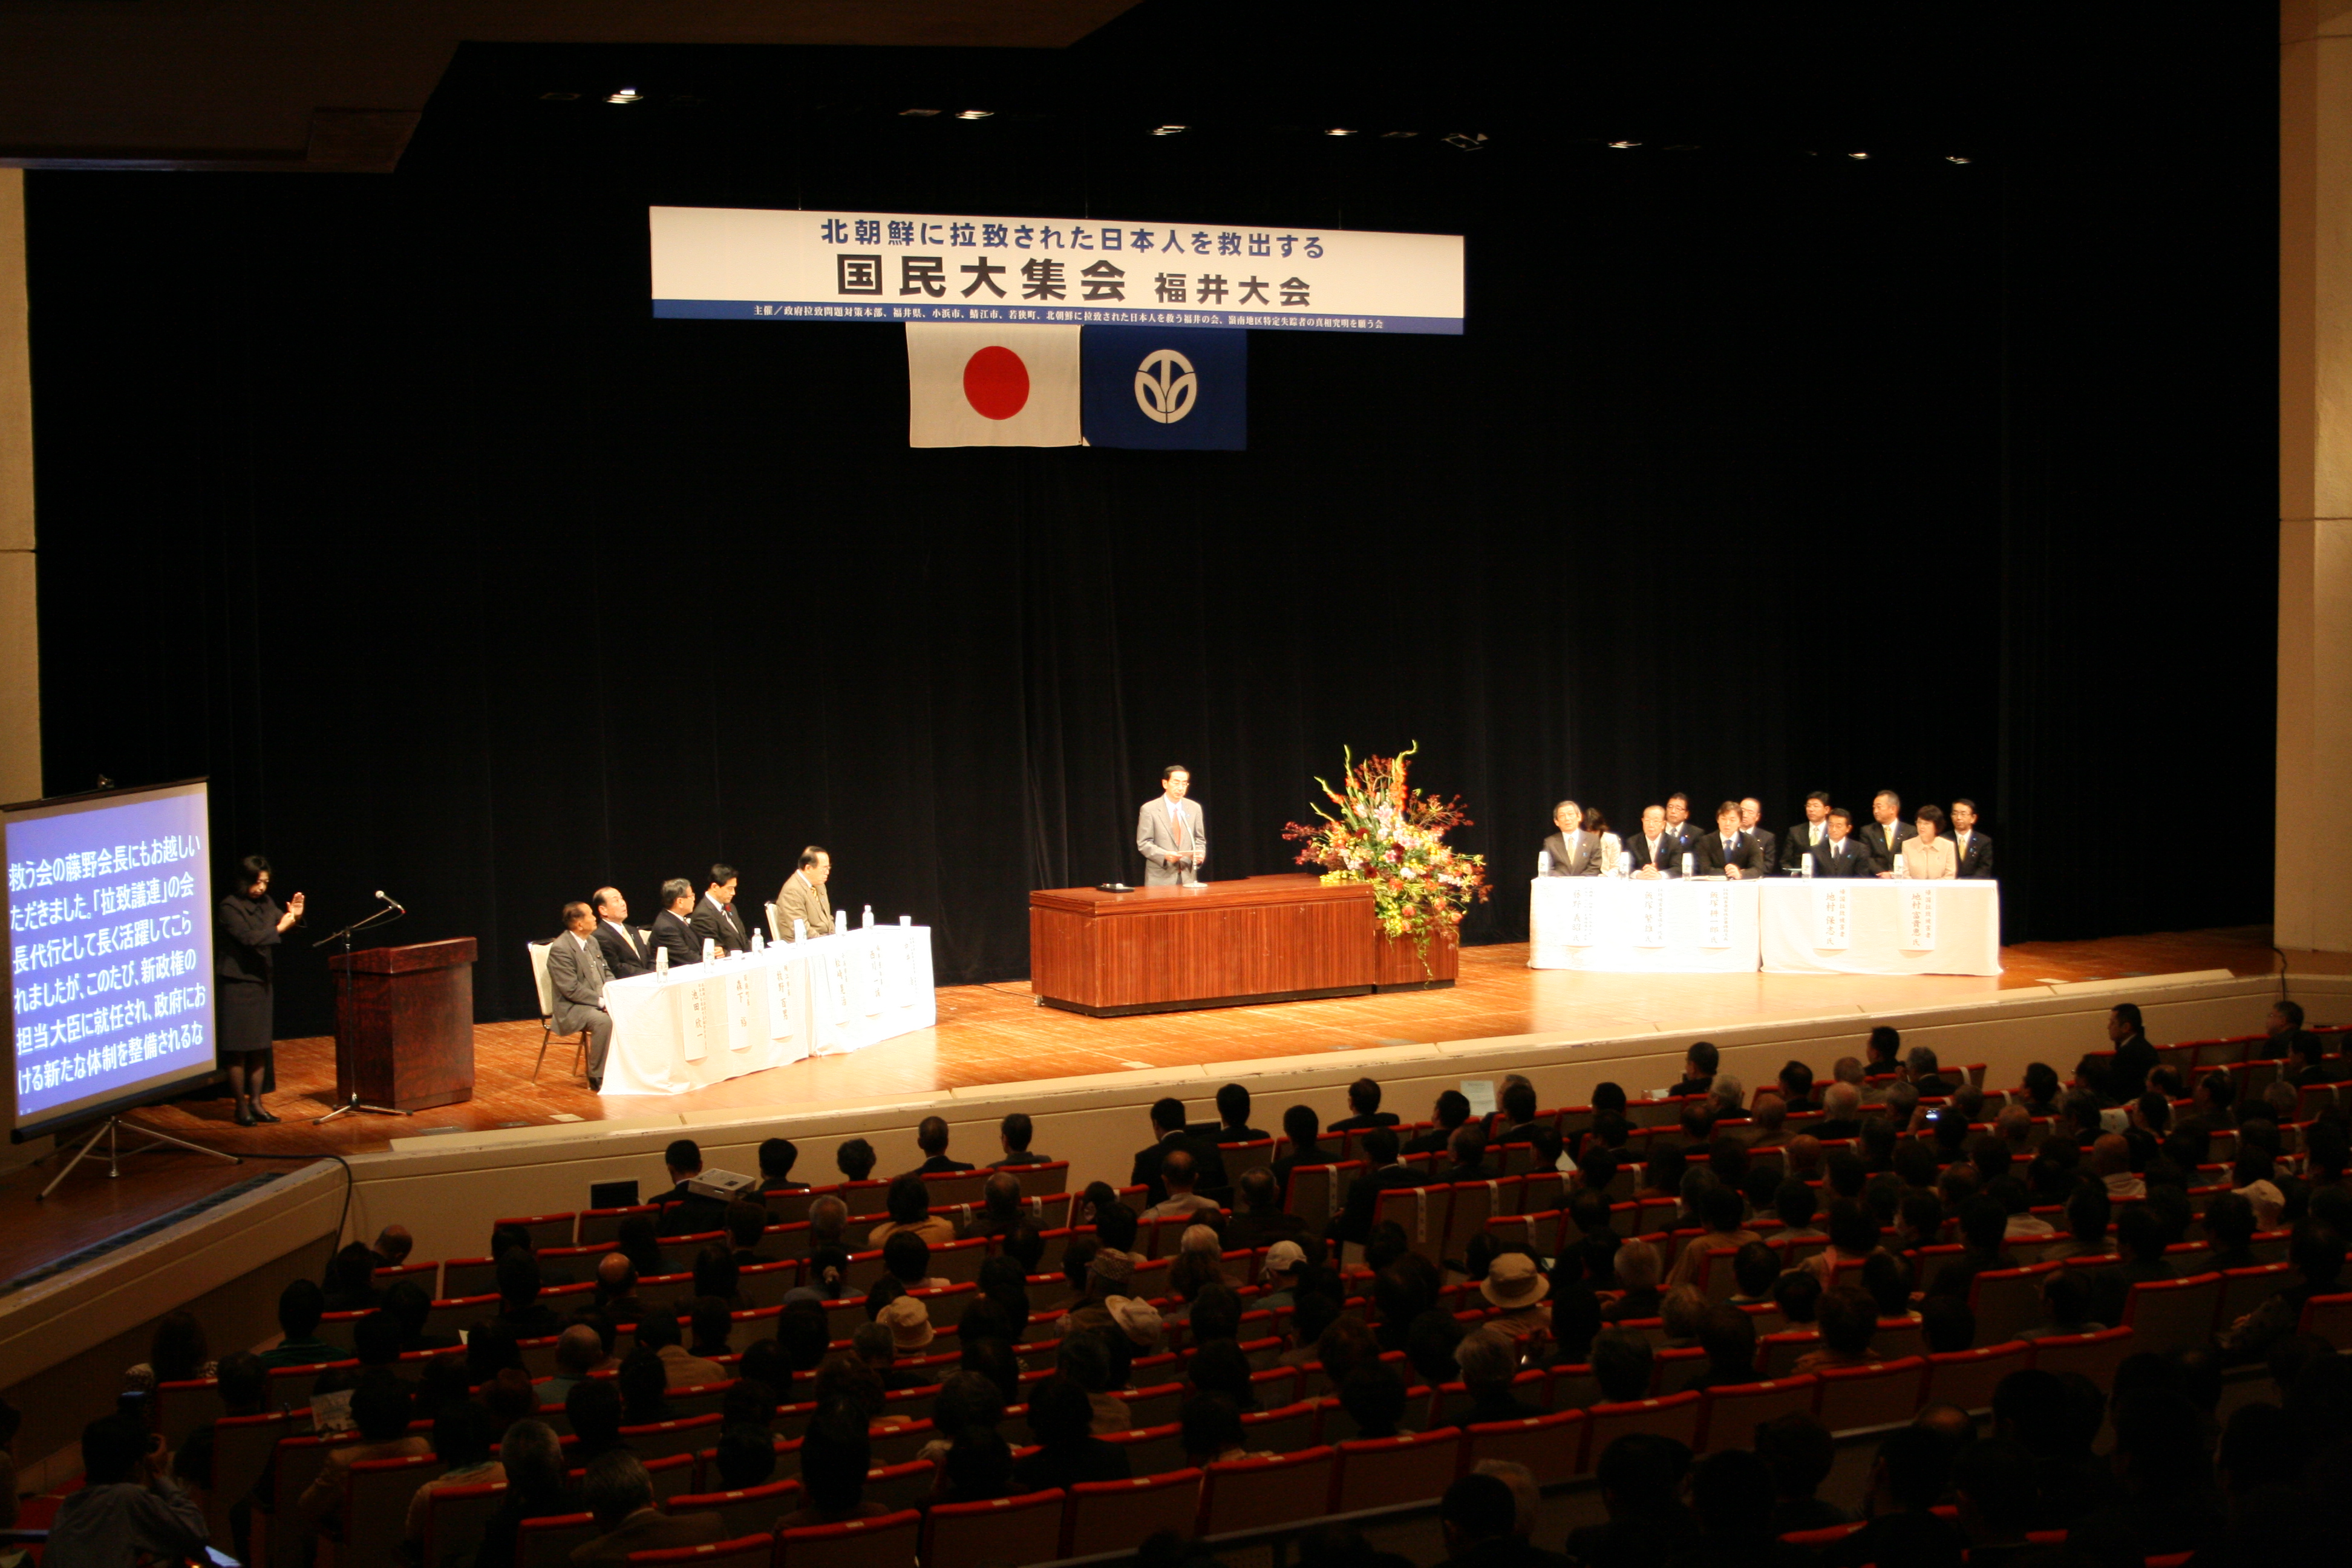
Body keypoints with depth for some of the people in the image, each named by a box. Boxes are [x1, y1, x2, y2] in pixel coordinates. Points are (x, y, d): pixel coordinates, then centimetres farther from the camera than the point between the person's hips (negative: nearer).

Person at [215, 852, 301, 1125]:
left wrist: (295, 917, -12)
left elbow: (281, 924, 7)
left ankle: (256, 1103, 14)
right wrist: (279, 928, -15)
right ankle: (241, 1107, 3)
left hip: (263, 982, 7)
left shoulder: (265, 903, 9)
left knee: (261, 1046, 8)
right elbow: (249, 938, -20)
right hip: (236, 983, -7)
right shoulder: (228, 907, -11)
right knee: (238, 1048, -2)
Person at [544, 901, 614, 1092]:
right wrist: (601, 1001, -22)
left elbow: (606, 973, 19)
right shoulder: (560, 949, -15)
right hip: (572, 1009, -8)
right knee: (603, 1021, -35)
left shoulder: (592, 942, 13)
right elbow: (571, 989, -20)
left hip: (600, 1001, 8)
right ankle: (597, 1081, -24)